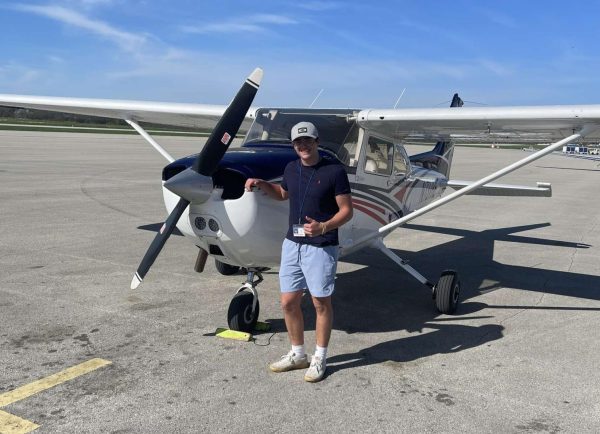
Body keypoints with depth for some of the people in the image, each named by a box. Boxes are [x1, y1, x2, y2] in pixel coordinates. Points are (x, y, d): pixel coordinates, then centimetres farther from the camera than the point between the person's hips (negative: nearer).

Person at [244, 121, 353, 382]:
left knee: (321, 303, 6)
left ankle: (319, 358, 21)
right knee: (288, 302, 10)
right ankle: (297, 354, 27)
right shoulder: (291, 169, 7)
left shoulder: (334, 171, -11)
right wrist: (261, 184, 11)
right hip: (292, 243, 6)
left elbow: (347, 210, -9)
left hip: (321, 247, -6)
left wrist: (323, 227, -25)